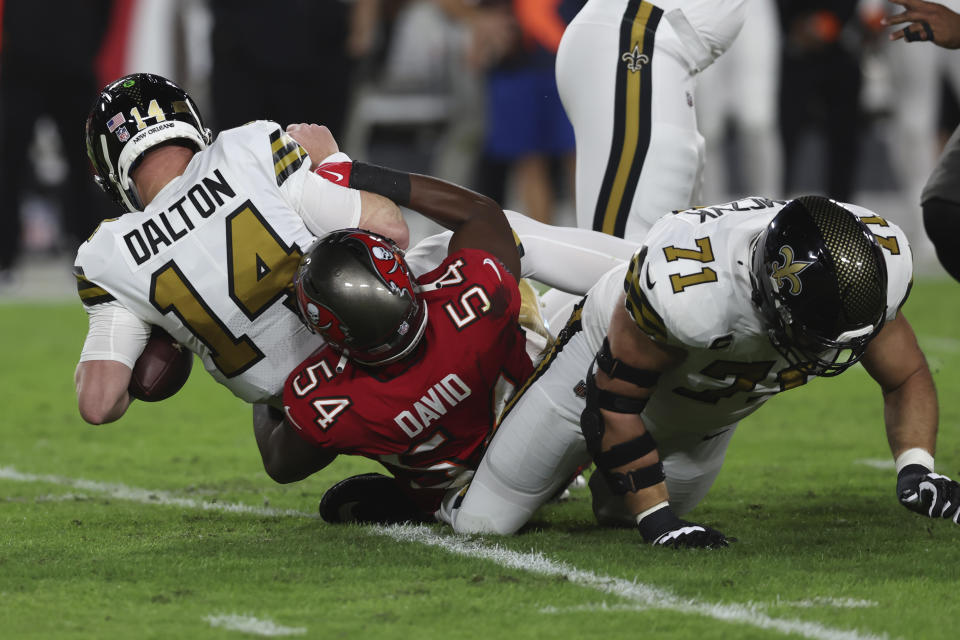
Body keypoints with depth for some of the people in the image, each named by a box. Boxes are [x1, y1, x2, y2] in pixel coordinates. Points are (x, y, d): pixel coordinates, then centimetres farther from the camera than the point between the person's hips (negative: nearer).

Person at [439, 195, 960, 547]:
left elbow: (907, 378, -14)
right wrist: (657, 519, -30)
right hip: (612, 367, -5)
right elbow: (614, 400, -31)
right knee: (481, 523, 4)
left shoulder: (874, 263, -34)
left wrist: (916, 468, -31)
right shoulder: (686, 289, -48)